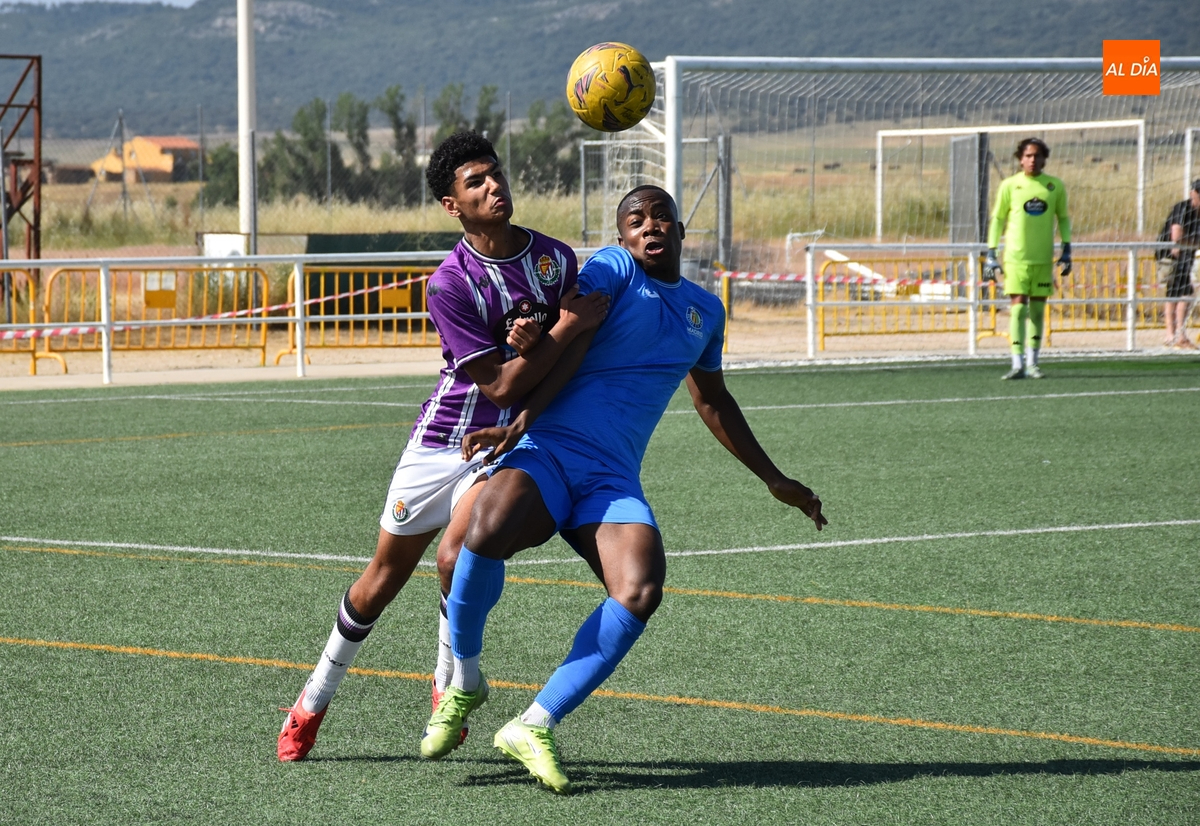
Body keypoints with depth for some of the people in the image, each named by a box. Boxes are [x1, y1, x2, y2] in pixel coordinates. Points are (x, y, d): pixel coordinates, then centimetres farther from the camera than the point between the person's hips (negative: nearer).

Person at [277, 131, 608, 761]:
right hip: (443, 441, -1)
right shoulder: (450, 284, -17)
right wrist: (563, 331, -25)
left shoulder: (557, 258, -3)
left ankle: (450, 684, -2)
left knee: (457, 555, -25)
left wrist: (533, 345, -9)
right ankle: (313, 702, 26)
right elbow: (501, 385, -20)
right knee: (383, 579, 8)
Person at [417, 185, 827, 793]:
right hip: (547, 452, -5)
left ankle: (533, 727, -13)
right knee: (488, 527, -36)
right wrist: (519, 422, -24)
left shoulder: (705, 312, 21)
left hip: (613, 481, 5)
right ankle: (464, 684, -7)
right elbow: (567, 349, -10)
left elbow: (713, 403, 34)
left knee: (641, 591, -26)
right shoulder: (613, 270, 3)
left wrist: (775, 481, 39)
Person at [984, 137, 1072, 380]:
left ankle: (1032, 362, 15)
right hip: (1015, 257, -2)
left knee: (1038, 309, 6)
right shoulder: (1009, 185, -1)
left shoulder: (1056, 186, 3)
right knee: (1018, 308, -8)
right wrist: (991, 254, 0)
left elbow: (1063, 218, 14)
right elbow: (997, 219, 5)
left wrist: (1066, 250, 6)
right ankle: (1018, 364, -9)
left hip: (1043, 259, 2)